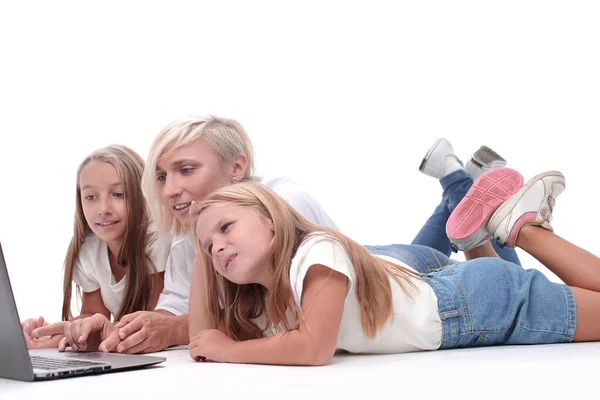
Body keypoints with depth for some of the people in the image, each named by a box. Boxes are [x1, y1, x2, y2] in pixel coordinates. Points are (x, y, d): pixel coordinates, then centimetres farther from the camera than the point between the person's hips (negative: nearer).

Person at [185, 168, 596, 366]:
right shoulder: (257, 303, -3)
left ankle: (523, 226, 15)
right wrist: (203, 256, -9)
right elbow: (202, 339, -6)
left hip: (484, 302, -8)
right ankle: (478, 234, 27)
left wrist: (228, 349, -26)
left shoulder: (318, 251, -29)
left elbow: (313, 348, -37)